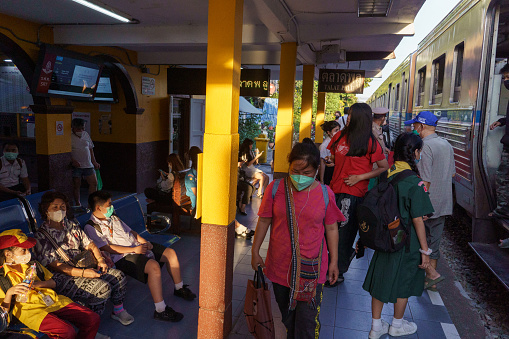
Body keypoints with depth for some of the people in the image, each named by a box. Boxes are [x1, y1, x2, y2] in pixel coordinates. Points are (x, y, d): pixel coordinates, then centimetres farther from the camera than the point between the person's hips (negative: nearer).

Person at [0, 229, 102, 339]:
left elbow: (52, 283, 18)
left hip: (53, 300, 6)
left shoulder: (33, 265, 18)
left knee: (94, 319, -11)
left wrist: (39, 284, -3)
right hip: (30, 310, -5)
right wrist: (10, 292, -18)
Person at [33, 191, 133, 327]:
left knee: (118, 275, -8)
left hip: (83, 267, 7)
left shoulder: (71, 225, 13)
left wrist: (100, 260, -6)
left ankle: (118, 310, 12)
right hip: (62, 278, -7)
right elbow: (54, 265, -15)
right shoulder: (41, 236, -8)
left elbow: (89, 244, 14)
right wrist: (83, 273, -23)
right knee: (103, 288, -27)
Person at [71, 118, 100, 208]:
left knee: (94, 182, 0)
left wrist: (94, 162, 16)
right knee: (76, 184, 1)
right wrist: (72, 161, -19)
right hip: (76, 166, -5)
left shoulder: (86, 135, 13)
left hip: (88, 165, 5)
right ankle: (77, 203, 17)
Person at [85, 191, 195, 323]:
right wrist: (134, 249, -19)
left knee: (170, 253, 1)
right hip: (123, 257, -9)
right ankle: (160, 310, -26)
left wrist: (144, 242, 4)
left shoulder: (113, 218, 19)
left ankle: (179, 288, 18)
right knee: (154, 266, -33)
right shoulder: (91, 227, -8)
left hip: (138, 246, 9)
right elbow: (107, 248, -17)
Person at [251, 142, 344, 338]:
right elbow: (264, 221, 1)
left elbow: (331, 228, 2)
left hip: (311, 268, -1)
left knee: (307, 321, 3)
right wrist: (255, 252, 3)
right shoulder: (276, 188, -7)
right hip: (280, 264, 2)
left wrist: (334, 261, 5)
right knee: (286, 313, 21)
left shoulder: (325, 193, -7)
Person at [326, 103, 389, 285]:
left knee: (344, 231, 3)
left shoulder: (370, 143, -9)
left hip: (354, 192, -5)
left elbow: (384, 167, -4)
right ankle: (348, 253, 39)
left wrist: (360, 177, -11)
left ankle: (339, 273, 19)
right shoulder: (340, 136, 5)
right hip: (336, 188, 6)